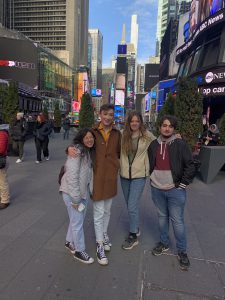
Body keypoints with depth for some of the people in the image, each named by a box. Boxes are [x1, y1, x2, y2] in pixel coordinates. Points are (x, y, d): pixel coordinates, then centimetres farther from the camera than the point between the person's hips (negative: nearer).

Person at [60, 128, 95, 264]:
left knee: (78, 219, 20)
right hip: (72, 192, -8)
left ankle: (70, 242, 42)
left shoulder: (90, 152, 7)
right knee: (78, 222, 4)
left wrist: (89, 192, 10)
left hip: (83, 192, 8)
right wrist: (75, 198, -21)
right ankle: (79, 250, 24)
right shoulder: (77, 151, -20)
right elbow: (72, 176, -24)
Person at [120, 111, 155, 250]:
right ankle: (136, 227, 41)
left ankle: (133, 236, 17)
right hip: (124, 175, 4)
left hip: (139, 175, -3)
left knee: (132, 206, -3)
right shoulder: (123, 135, -1)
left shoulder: (147, 136, -6)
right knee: (131, 205, 18)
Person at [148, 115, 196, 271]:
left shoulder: (180, 144, -8)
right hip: (157, 189, 4)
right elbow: (150, 164, 17)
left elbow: (190, 166, -8)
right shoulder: (153, 145, 4)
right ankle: (164, 243, 37)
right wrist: (153, 179, 10)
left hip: (175, 190, -4)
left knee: (177, 220, 4)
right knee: (162, 217, 18)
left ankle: (182, 251, 23)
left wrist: (182, 184, -9)